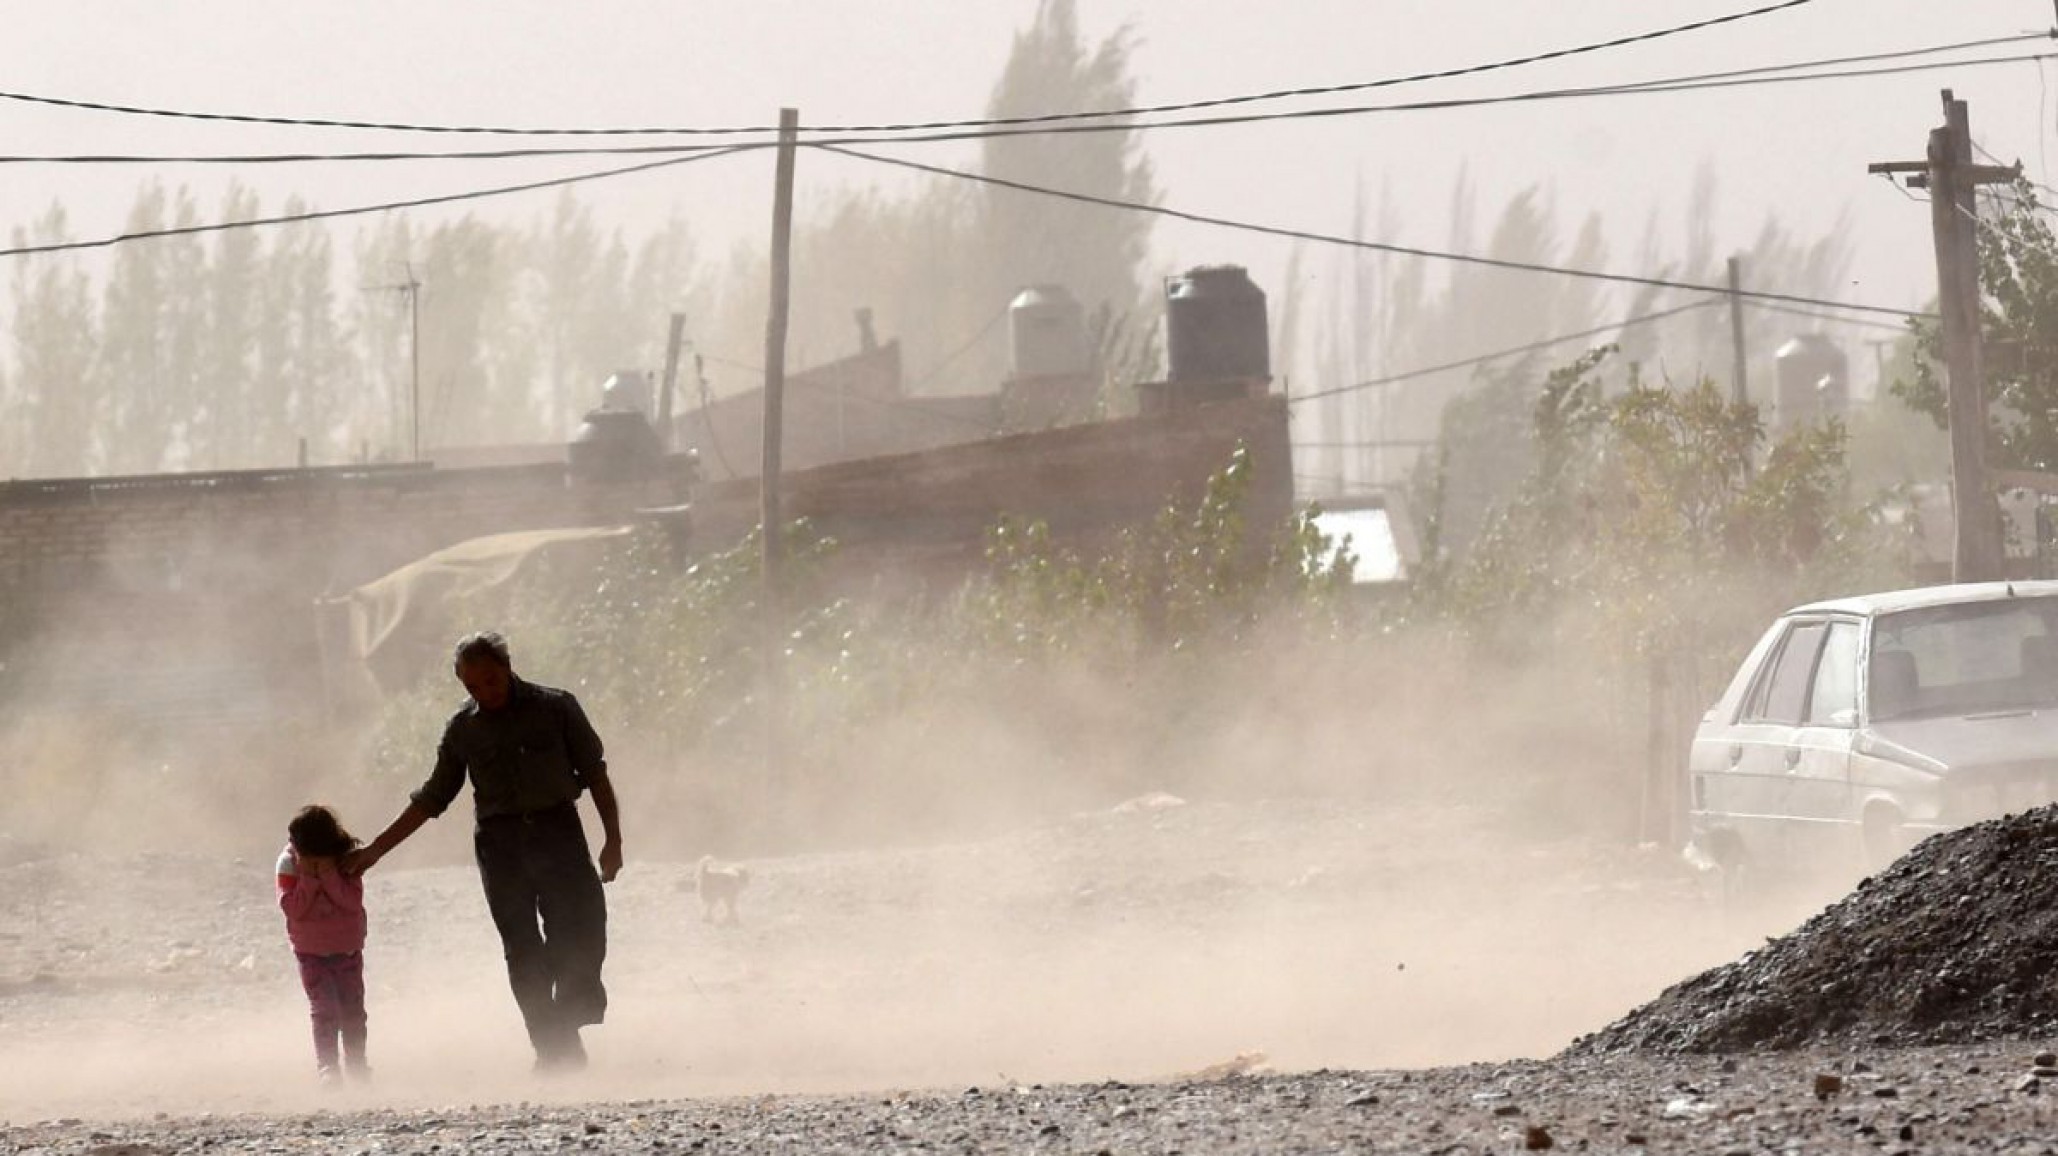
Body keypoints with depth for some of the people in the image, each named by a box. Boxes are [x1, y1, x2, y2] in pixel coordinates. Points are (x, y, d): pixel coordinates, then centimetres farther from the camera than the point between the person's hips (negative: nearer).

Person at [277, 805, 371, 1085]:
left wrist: (329, 875, -28)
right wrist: (308, 878, -25)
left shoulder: (346, 862, -10)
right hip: (311, 952, -1)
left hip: (348, 948, 1)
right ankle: (326, 1066, -9)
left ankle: (357, 1062, 20)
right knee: (324, 1009, -11)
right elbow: (291, 907, -17)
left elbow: (353, 901, -20)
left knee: (353, 1009, 5)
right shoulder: (289, 864, -11)